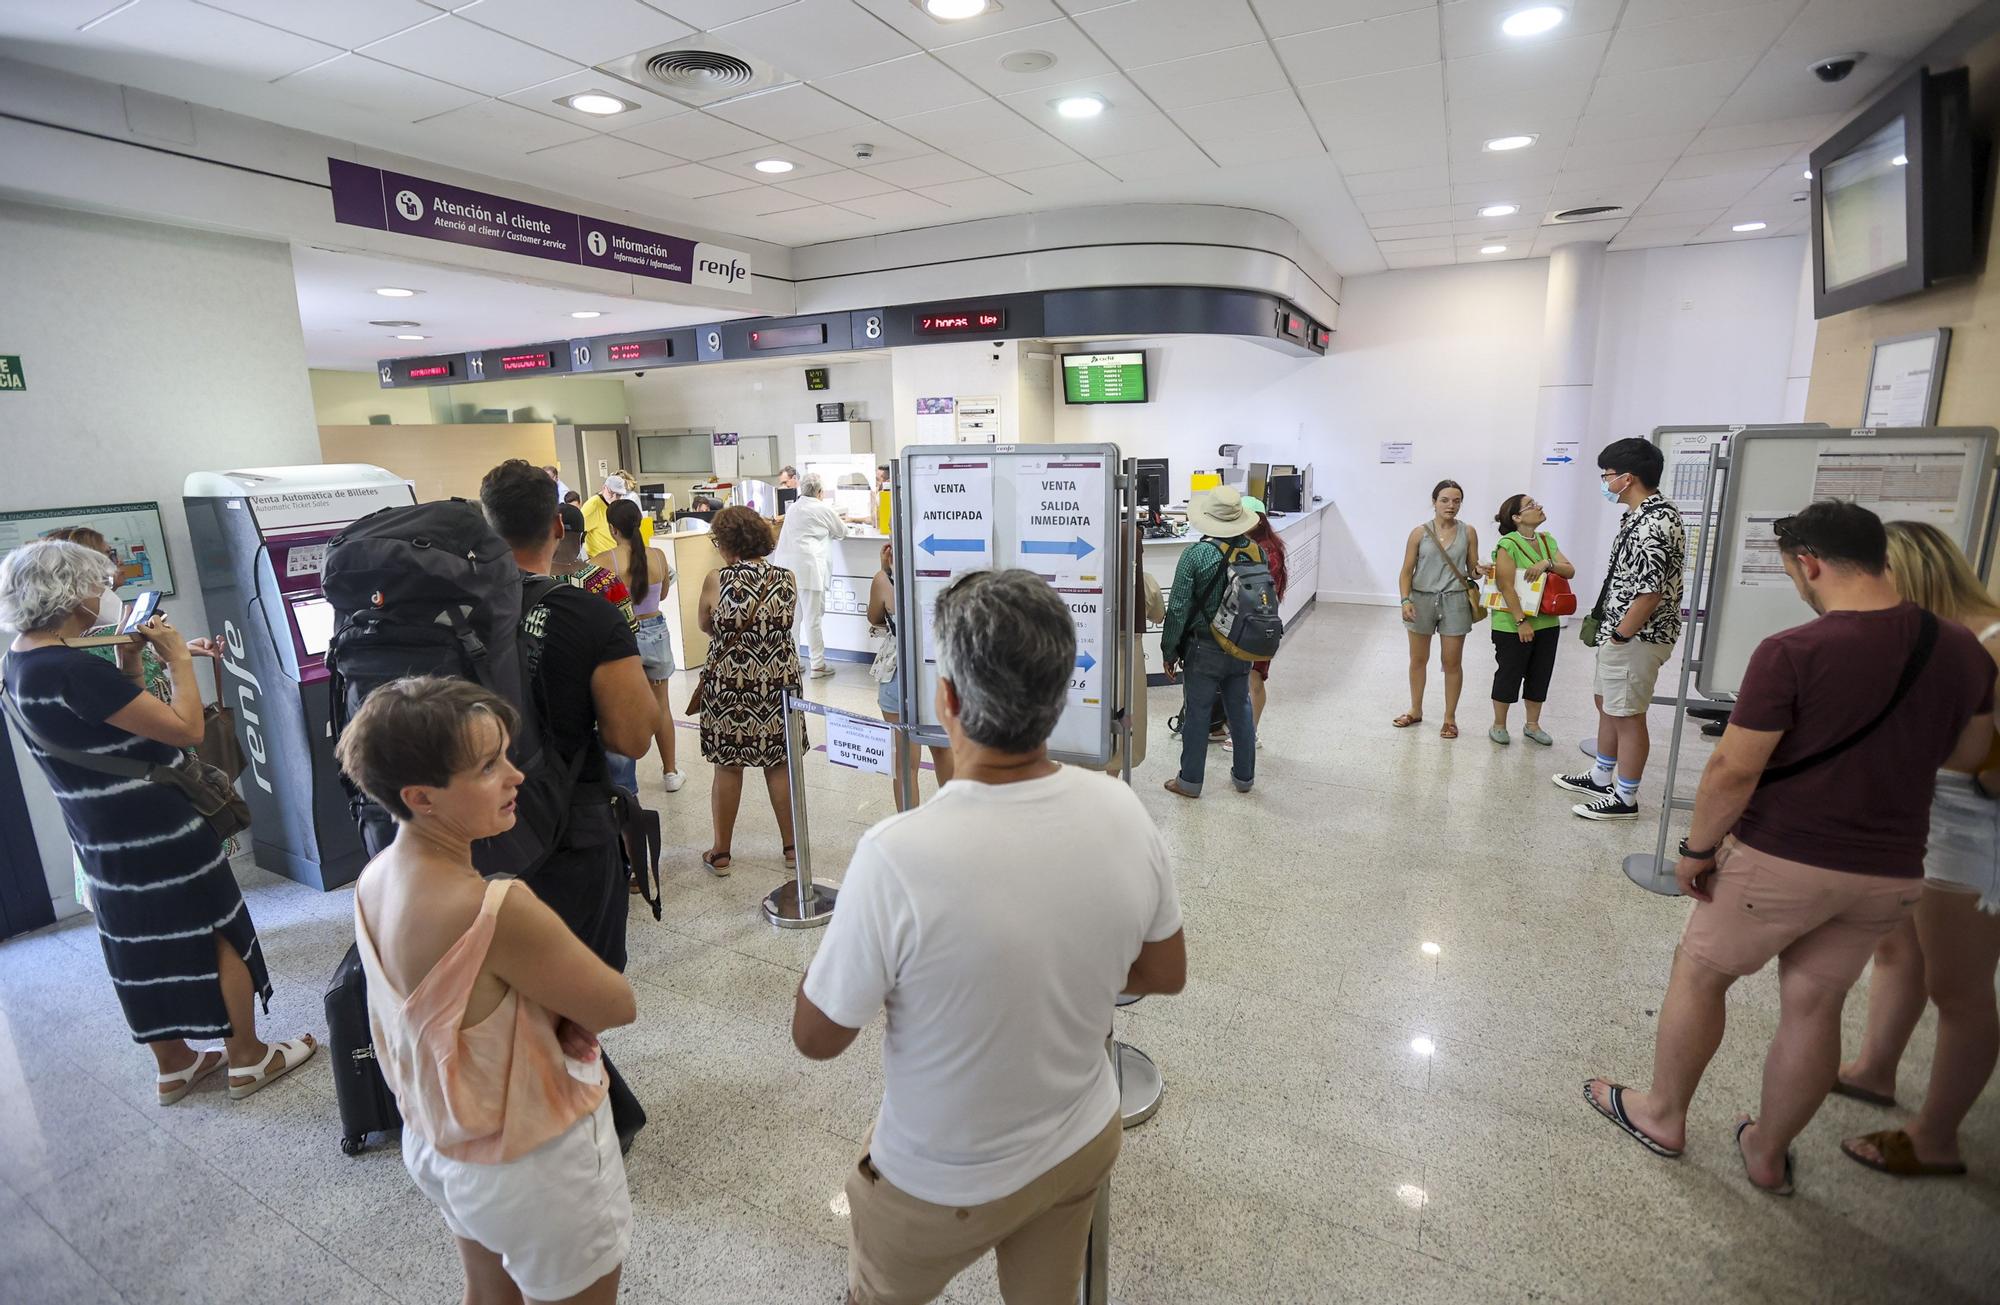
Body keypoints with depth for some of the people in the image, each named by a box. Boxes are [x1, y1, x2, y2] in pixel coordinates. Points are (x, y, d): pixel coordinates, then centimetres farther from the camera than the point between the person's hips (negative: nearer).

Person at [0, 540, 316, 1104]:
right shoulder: (75, 670, -26)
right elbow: (186, 728, -26)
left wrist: (129, 661, 3)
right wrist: (178, 660, -15)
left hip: (99, 834, 9)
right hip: (157, 830, -9)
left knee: (144, 947, 19)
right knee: (220, 935, 6)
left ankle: (174, 1066, 33)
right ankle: (248, 1060, 19)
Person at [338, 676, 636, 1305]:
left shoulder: (374, 881, -10)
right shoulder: (497, 911, -37)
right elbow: (617, 1006, -24)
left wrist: (544, 1010, -15)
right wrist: (565, 1008, -7)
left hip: (436, 1142, 8)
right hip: (535, 1167, -7)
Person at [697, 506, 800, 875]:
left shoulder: (716, 580, -11)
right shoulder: (787, 579, -5)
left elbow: (706, 626, 4)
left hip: (728, 684, -2)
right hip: (779, 682, 2)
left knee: (727, 767, 10)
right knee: (780, 765, 14)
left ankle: (720, 854, 22)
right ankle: (792, 847, 25)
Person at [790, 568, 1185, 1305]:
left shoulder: (898, 856, -36)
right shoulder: (1122, 812, -20)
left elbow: (817, 1038, -19)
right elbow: (1166, 974, -3)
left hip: (944, 1182, -3)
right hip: (1086, 1144, 4)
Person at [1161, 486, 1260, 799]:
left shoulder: (1195, 554, -17)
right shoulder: (1256, 551, -2)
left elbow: (1179, 607, -15)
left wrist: (1169, 650, -5)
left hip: (1205, 649, -4)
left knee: (1196, 714, 6)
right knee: (1240, 711, 17)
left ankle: (1190, 781, 16)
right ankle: (1244, 776, 30)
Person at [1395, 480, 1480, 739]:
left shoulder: (1468, 533, -1)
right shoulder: (1420, 533, -3)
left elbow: (1473, 570, 6)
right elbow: (1407, 572, -2)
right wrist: (1406, 600, -14)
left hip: (1454, 602, 0)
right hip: (1422, 600, 0)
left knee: (1452, 662, 5)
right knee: (1418, 659, 13)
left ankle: (1450, 717, 20)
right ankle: (1416, 711, 30)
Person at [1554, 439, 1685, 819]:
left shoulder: (1654, 523, -23)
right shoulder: (1643, 515, 11)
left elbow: (1650, 592, -25)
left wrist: (1619, 636, -17)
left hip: (1635, 638, -10)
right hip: (1620, 633, 10)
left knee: (1627, 716, 0)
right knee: (1607, 705, 20)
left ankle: (1625, 799, 12)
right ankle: (1601, 778, 34)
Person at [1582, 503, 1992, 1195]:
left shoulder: (1792, 652, -21)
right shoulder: (1964, 651, -2)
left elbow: (1733, 770, -20)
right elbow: (1967, 754, 14)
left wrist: (1697, 848, -8)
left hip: (1780, 859, -5)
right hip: (1890, 872, 6)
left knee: (1698, 976, 14)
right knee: (1813, 1004, 17)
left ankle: (1662, 1115, 30)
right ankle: (1768, 1152, 33)